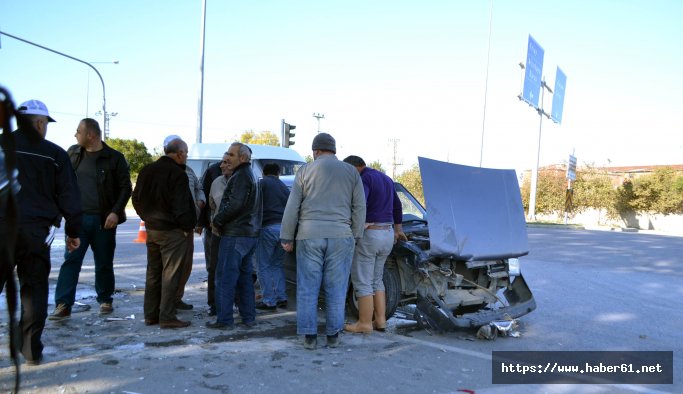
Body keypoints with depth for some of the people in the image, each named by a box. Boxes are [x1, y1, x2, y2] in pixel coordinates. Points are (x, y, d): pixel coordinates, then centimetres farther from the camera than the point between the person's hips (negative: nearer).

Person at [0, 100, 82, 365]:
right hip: (36, 230, -1)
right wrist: (73, 231, 10)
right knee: (34, 287, 6)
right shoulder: (54, 154, 3)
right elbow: (69, 197, 3)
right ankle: (31, 350, 10)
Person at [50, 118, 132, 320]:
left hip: (104, 220, -2)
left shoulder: (114, 158, -4)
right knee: (70, 261, -3)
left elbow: (126, 187, -4)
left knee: (104, 263, 9)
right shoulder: (73, 153, 8)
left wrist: (116, 212, -14)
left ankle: (105, 300, 25)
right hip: (77, 218, 3)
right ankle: (63, 305, 1)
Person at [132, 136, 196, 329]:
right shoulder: (178, 174, -16)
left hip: (151, 229, 8)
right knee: (170, 274, -1)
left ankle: (150, 314, 22)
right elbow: (181, 206, -20)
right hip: (172, 231, -8)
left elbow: (136, 199, 16)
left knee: (153, 272, 15)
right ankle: (167, 317, 3)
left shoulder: (147, 170, 10)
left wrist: (147, 218, 19)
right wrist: (188, 226, -7)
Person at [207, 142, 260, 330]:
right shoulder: (249, 175, 20)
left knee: (225, 277, -4)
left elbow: (235, 205, -22)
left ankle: (224, 320, 0)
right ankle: (249, 318, 18)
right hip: (249, 234, 10)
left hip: (234, 235, -10)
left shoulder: (241, 176, -12)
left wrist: (217, 220, -8)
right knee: (244, 277, 14)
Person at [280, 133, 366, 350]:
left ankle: (309, 336, 9)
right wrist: (355, 236, 11)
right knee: (336, 288, 8)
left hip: (310, 236, -1)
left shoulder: (306, 170, 5)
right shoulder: (351, 172, 8)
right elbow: (359, 208, 5)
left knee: (307, 288, 6)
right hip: (341, 236, 1)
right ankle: (333, 335, 14)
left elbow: (292, 207, 3)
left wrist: (287, 237, 8)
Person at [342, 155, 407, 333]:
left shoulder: (363, 180, -11)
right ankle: (380, 320, 19)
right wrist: (398, 229, 38)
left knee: (362, 282, 1)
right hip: (387, 234, 9)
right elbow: (397, 206, 28)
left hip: (368, 234, -9)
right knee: (376, 280, 18)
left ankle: (365, 323, 6)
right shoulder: (386, 178, 17)